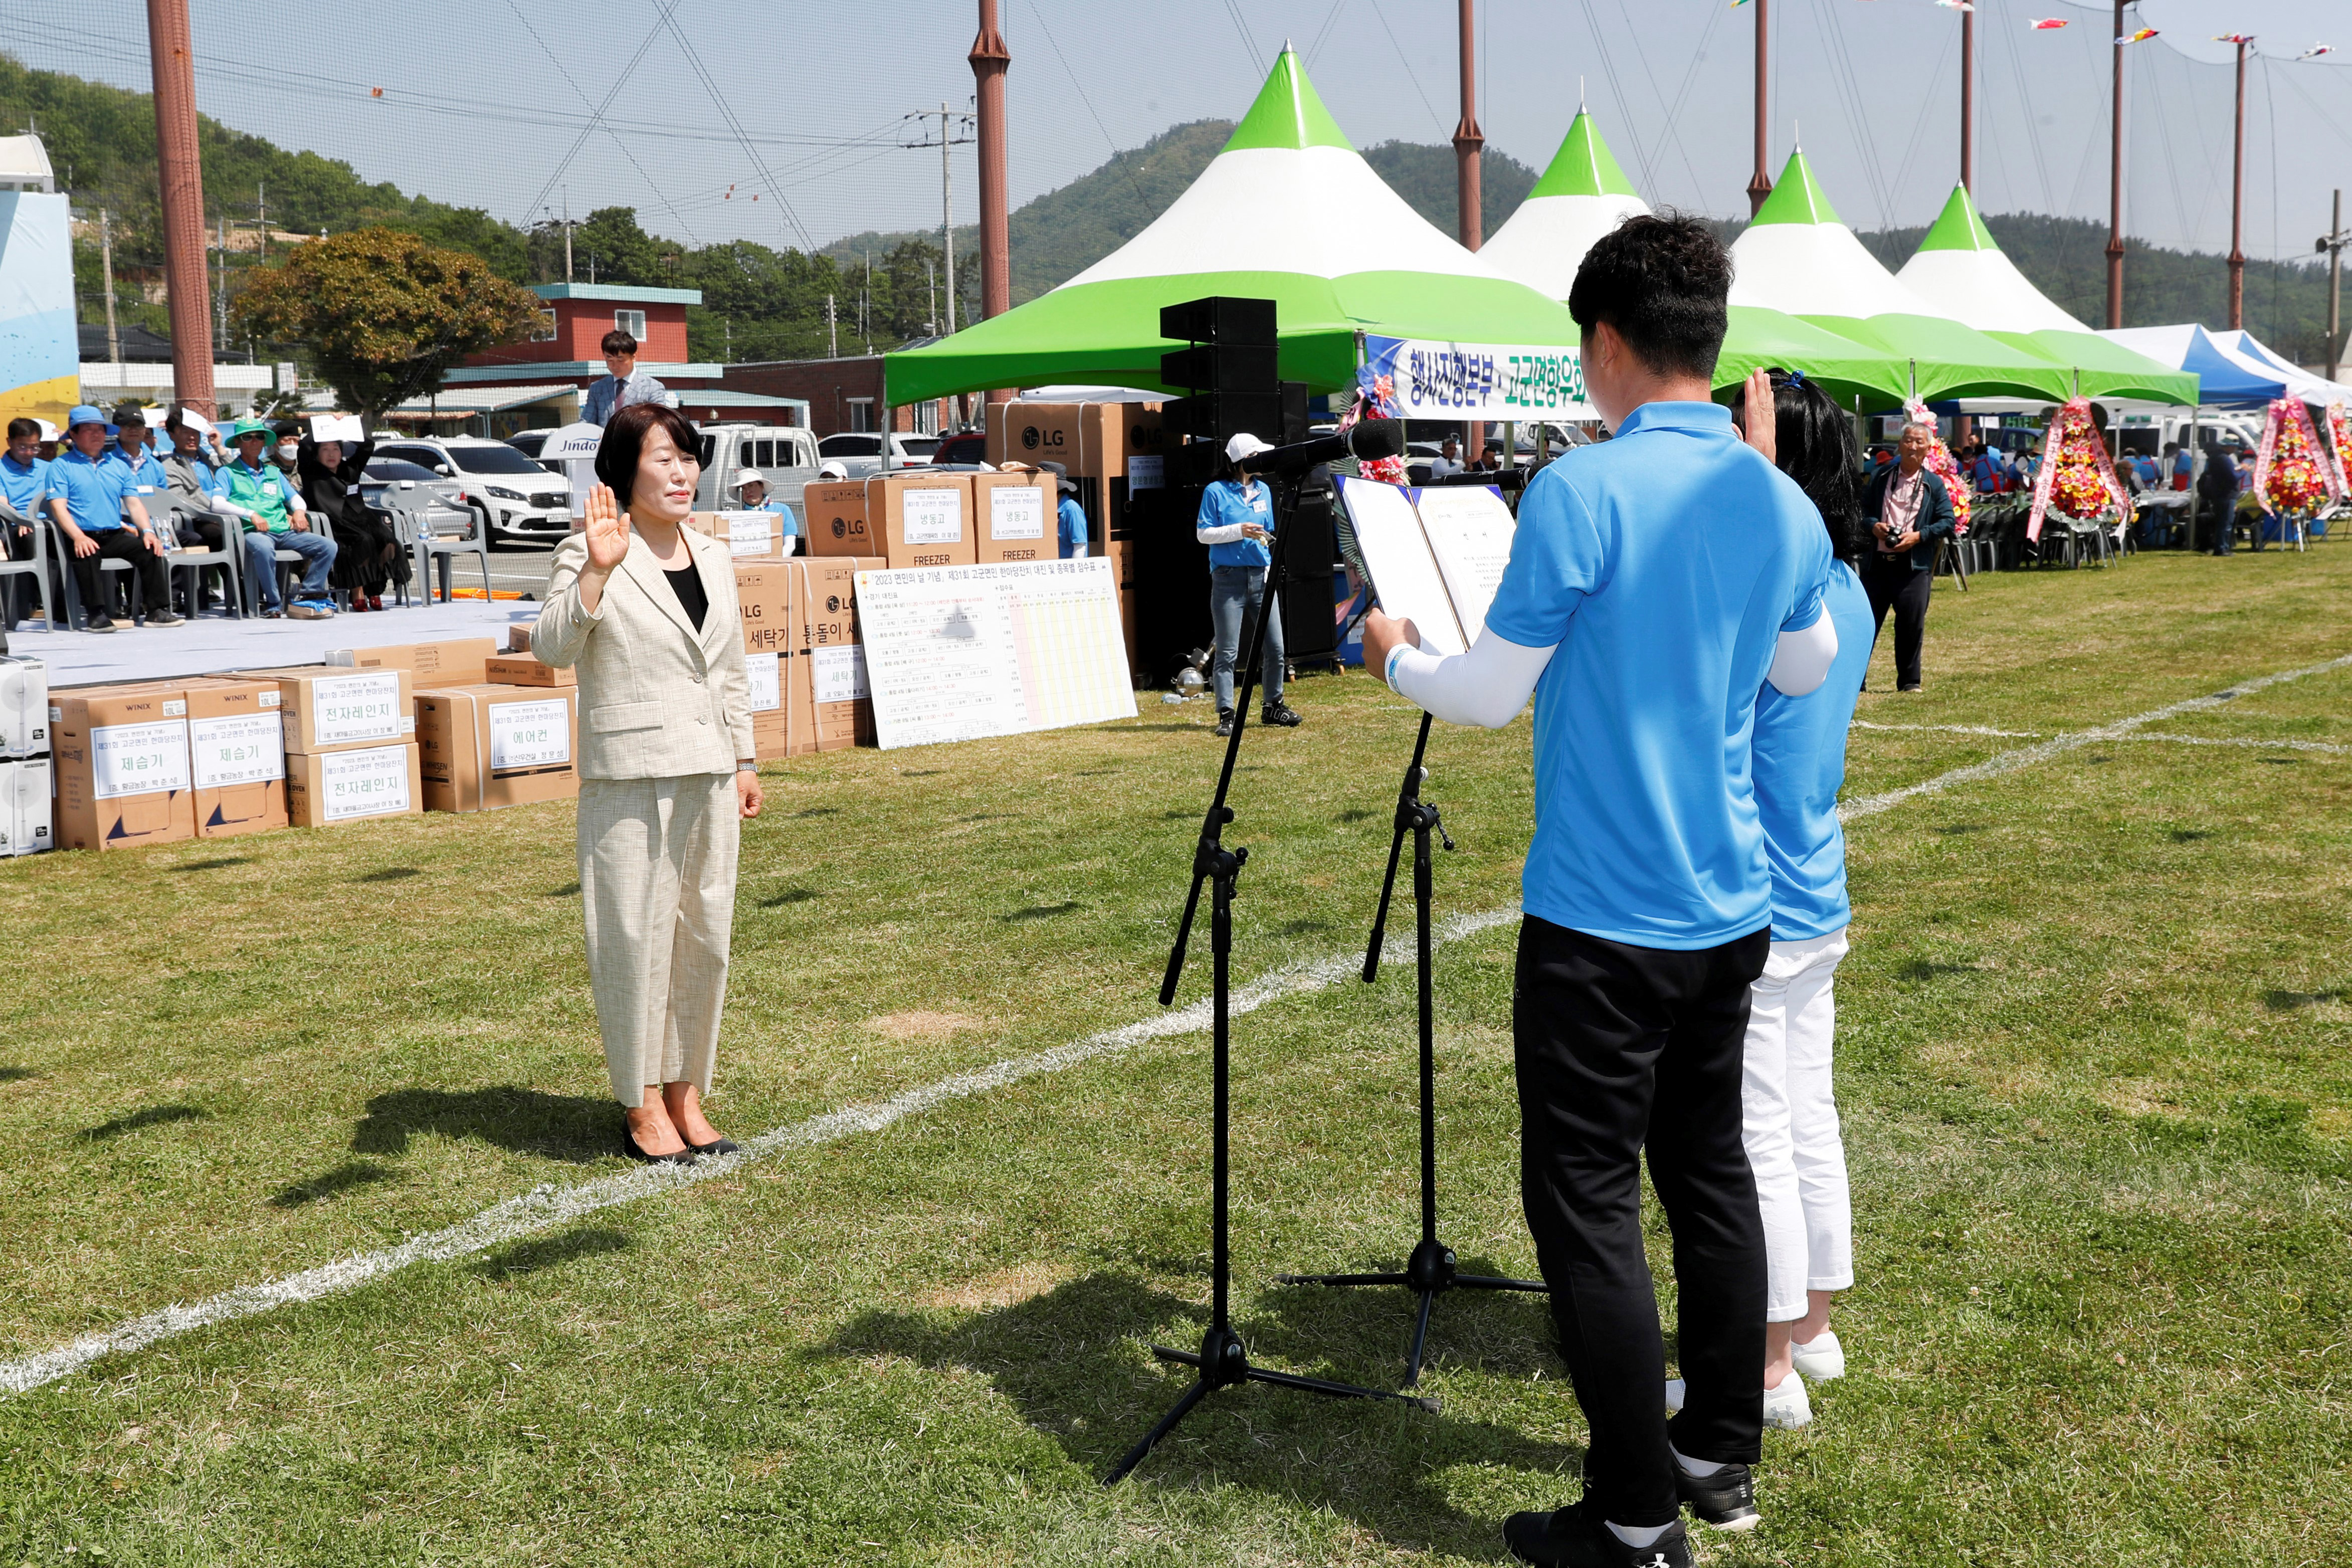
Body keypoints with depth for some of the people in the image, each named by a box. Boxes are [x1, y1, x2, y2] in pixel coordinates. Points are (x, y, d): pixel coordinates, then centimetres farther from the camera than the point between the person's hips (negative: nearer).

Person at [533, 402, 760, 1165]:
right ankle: (643, 1107, 12)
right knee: (637, 935, -1)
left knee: (705, 935, 10)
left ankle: (686, 1094, 23)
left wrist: (745, 761, 19)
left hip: (709, 776, 6)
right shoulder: (591, 555, -7)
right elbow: (551, 648, -23)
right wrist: (596, 571, -34)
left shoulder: (714, 556, 12)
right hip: (630, 779, -6)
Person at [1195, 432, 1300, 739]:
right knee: (1227, 652, -3)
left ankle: (1273, 707, 18)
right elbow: (1203, 534, -6)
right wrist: (1239, 532, -14)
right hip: (1228, 578, -5)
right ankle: (1226, 715, 0)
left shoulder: (1263, 490, 15)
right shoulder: (1216, 492, -2)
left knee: (1275, 648, 4)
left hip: (1260, 577, 5)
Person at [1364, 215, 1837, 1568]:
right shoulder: (1782, 505, 3)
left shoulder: (1582, 492, -17)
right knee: (1711, 1172, 18)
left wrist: (1397, 657, 9)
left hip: (1603, 919, -7)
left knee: (1587, 1203, 2)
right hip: (1732, 905, 7)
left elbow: (1492, 697, -12)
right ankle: (1722, 1458, 31)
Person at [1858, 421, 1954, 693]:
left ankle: (1909, 681, 12)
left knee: (1912, 625, -1)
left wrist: (1919, 536, -11)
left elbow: (1947, 522, 3)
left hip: (1914, 565, -1)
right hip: (1877, 561, 1)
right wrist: (1874, 525, -8)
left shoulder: (1934, 485, 6)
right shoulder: (1880, 477, 9)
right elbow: (1862, 509, 13)